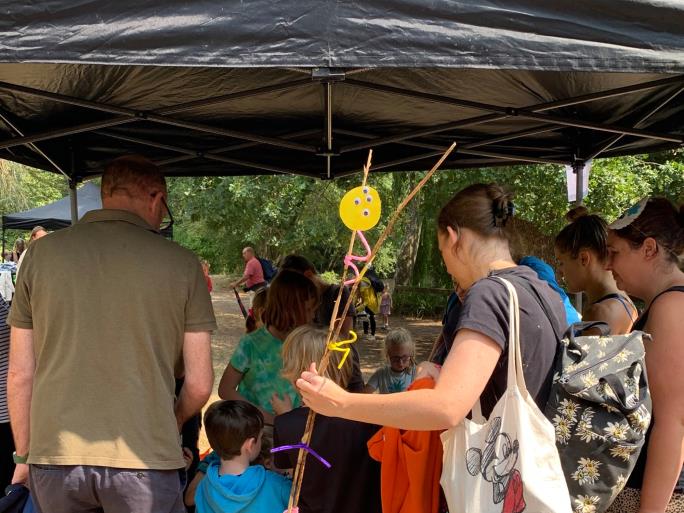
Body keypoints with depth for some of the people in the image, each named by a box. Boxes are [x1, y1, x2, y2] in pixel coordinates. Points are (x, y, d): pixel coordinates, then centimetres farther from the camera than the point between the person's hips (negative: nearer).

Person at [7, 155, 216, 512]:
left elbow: (20, 374, 5)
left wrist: (24, 456, 17)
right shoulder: (181, 263, -3)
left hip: (54, 457, 3)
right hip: (144, 460, -2)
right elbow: (199, 384, -1)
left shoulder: (42, 252, 2)